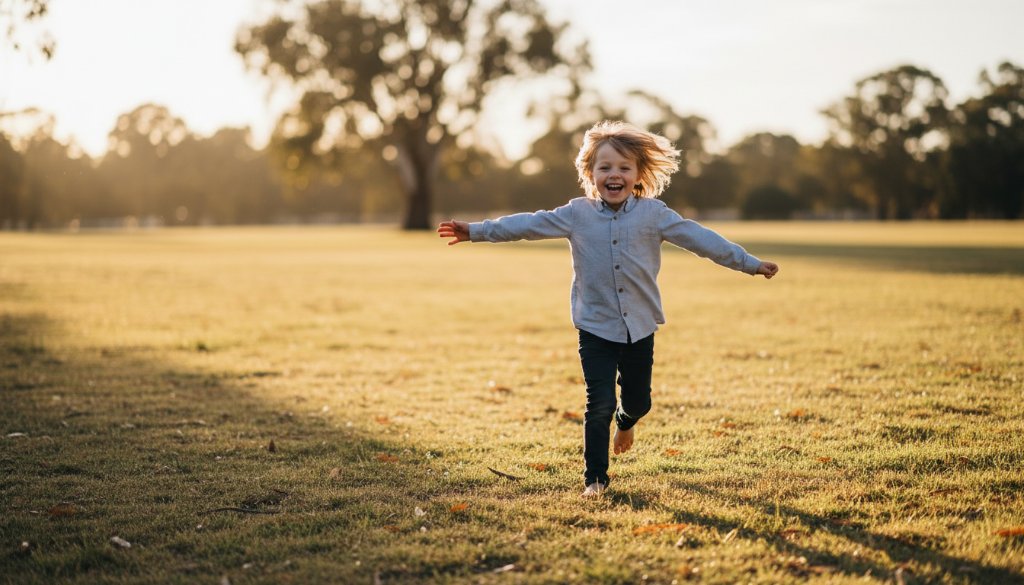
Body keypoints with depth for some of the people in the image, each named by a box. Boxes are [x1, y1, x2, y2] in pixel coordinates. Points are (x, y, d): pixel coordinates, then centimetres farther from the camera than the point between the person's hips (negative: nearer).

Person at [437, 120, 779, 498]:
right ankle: (595, 477, 8)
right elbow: (528, 225, -1)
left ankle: (625, 421, 50)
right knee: (599, 404, -7)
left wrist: (749, 263, -3)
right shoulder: (577, 215, -3)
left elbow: (698, 237, -3)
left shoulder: (653, 214, -3)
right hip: (595, 328, -1)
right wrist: (476, 231, -4)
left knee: (638, 401, 12)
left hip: (639, 328, 1)